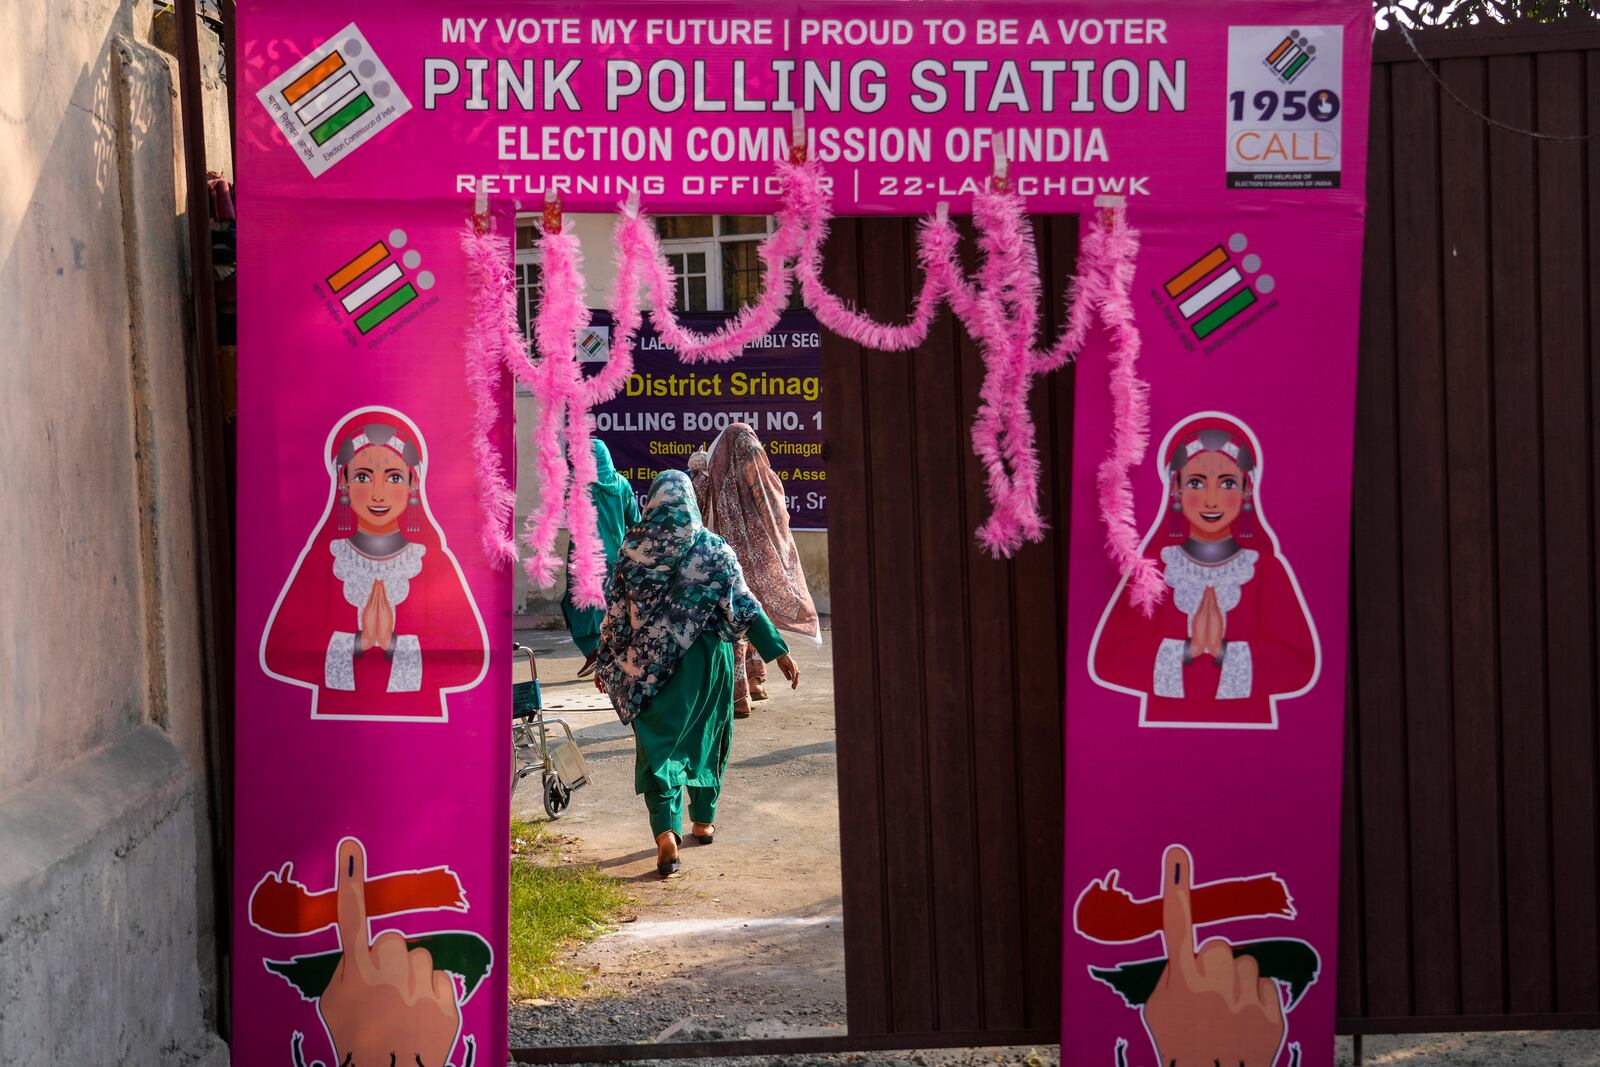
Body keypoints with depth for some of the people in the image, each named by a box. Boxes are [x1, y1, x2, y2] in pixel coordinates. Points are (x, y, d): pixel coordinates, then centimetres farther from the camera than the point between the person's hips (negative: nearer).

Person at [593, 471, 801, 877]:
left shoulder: (633, 550, -5)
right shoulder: (713, 549, -6)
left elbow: (615, 613, -1)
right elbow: (745, 607, -7)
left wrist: (606, 662, 11)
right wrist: (778, 652, -4)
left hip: (650, 663, -1)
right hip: (706, 660, 1)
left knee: (657, 744, 2)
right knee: (705, 734, 19)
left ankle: (665, 831, -17)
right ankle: (703, 820, 33)